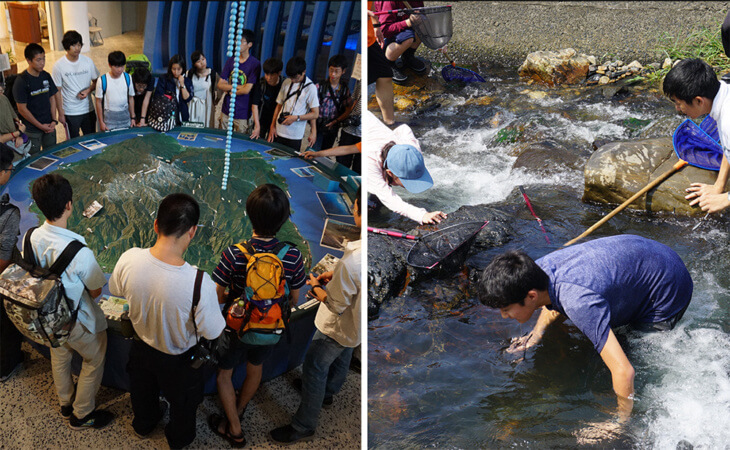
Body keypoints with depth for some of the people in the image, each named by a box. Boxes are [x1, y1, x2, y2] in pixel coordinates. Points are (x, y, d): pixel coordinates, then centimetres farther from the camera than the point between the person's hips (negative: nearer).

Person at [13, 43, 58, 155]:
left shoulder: (46, 76, 3)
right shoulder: (21, 81, -14)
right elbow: (22, 109, -13)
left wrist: (54, 120, 0)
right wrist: (41, 126, -11)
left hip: (49, 127, 5)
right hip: (32, 131, -5)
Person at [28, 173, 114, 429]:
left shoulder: (31, 238, -19)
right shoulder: (79, 252, -37)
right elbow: (96, 291, -21)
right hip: (78, 322, -6)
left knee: (60, 358, 31)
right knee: (94, 361, 22)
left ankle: (66, 403, 55)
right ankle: (82, 414, 39)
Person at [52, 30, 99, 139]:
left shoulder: (87, 61, -3)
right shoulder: (59, 66, -11)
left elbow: (96, 81, 8)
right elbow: (57, 91, -7)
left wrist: (88, 90, -13)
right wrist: (60, 113, -6)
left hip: (88, 109, 3)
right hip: (70, 112, -3)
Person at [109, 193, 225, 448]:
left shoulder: (128, 260, -31)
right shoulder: (199, 283, -43)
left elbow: (116, 291, -8)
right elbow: (212, 333, -26)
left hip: (141, 346, 4)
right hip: (179, 359, -3)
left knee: (143, 391, 37)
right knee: (182, 401, 31)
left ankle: (143, 425, 67)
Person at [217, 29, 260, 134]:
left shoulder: (255, 64, -10)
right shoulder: (230, 61, 7)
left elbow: (246, 90, -16)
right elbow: (220, 85, 3)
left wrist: (230, 90, -2)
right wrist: (237, 86, -12)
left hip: (243, 115, -5)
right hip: (227, 111, 5)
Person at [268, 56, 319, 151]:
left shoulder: (310, 87, -7)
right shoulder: (286, 83, 7)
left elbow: (315, 114, -7)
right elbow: (279, 105, 14)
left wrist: (296, 118, -15)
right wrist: (272, 126, 9)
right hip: (279, 132, 4)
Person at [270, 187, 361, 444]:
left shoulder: (352, 261, -43)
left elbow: (336, 304, -26)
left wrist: (315, 287, -8)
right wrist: (336, 275, -3)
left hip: (338, 326, -8)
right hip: (358, 323, 8)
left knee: (314, 368, 13)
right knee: (342, 357, 33)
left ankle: (304, 426, 31)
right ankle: (328, 393, 61)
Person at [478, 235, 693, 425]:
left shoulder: (579, 302, -43)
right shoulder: (538, 269, -17)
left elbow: (624, 371, -43)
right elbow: (555, 306, 8)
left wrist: (620, 423, -30)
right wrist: (537, 333, -10)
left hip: (669, 290, -7)